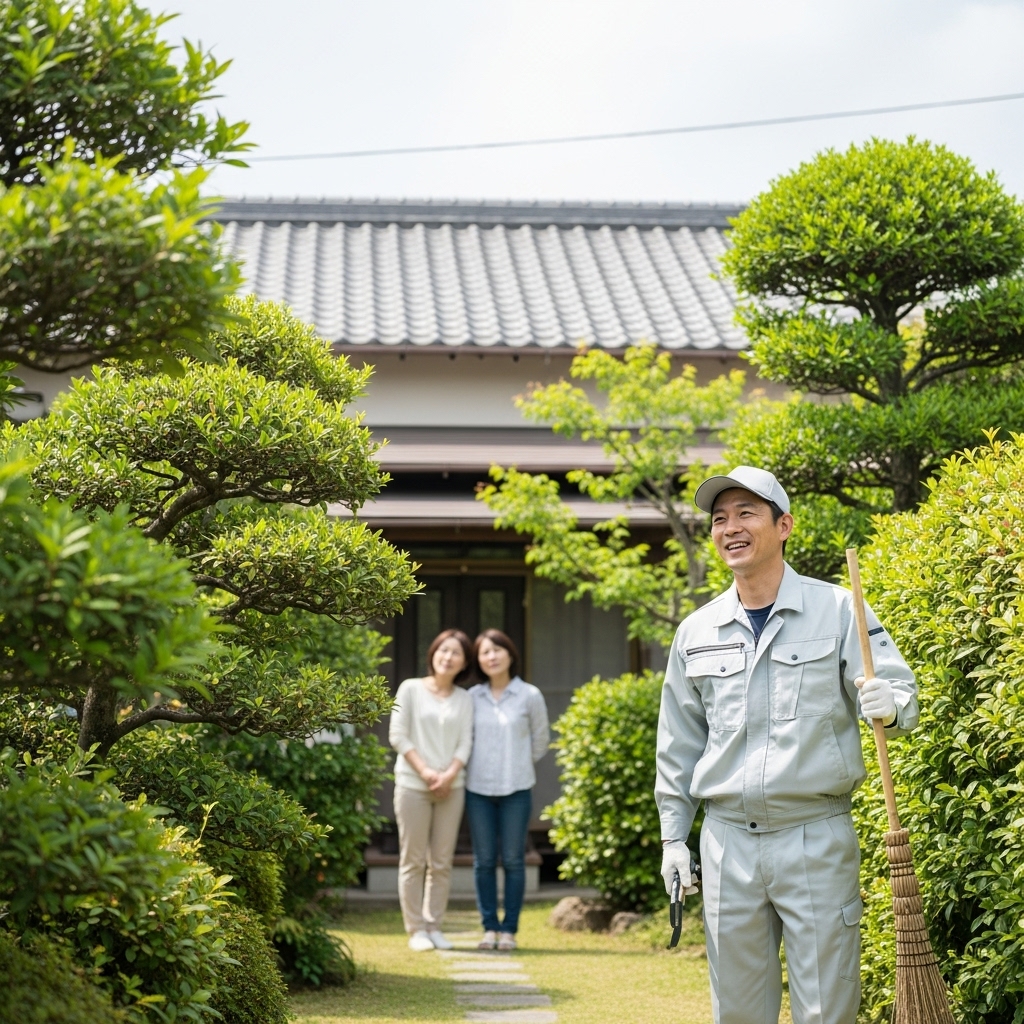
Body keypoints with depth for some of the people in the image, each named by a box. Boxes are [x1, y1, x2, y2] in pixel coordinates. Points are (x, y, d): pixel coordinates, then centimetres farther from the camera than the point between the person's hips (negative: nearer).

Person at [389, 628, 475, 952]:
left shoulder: (464, 699, 11)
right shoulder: (411, 689, 3)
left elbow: (465, 743, 5)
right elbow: (398, 735, -2)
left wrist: (450, 774, -12)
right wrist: (424, 771, -11)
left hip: (451, 787, 3)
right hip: (413, 784, -3)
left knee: (442, 862, 4)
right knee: (413, 861, -1)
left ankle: (434, 926, 10)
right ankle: (415, 929, 2)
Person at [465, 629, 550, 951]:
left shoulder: (530, 696, -1)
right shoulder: (472, 697, 2)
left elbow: (540, 740, 11)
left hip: (516, 790, -2)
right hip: (478, 789, 2)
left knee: (513, 860, 0)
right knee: (484, 860, 3)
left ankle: (509, 929, 6)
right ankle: (489, 927, 10)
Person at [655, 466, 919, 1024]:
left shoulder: (837, 610, -2)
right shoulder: (697, 631, 9)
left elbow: (901, 693, -4)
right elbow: (678, 743, 16)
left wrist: (889, 706, -28)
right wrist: (674, 836, 13)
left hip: (816, 836, -4)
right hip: (727, 840, 4)